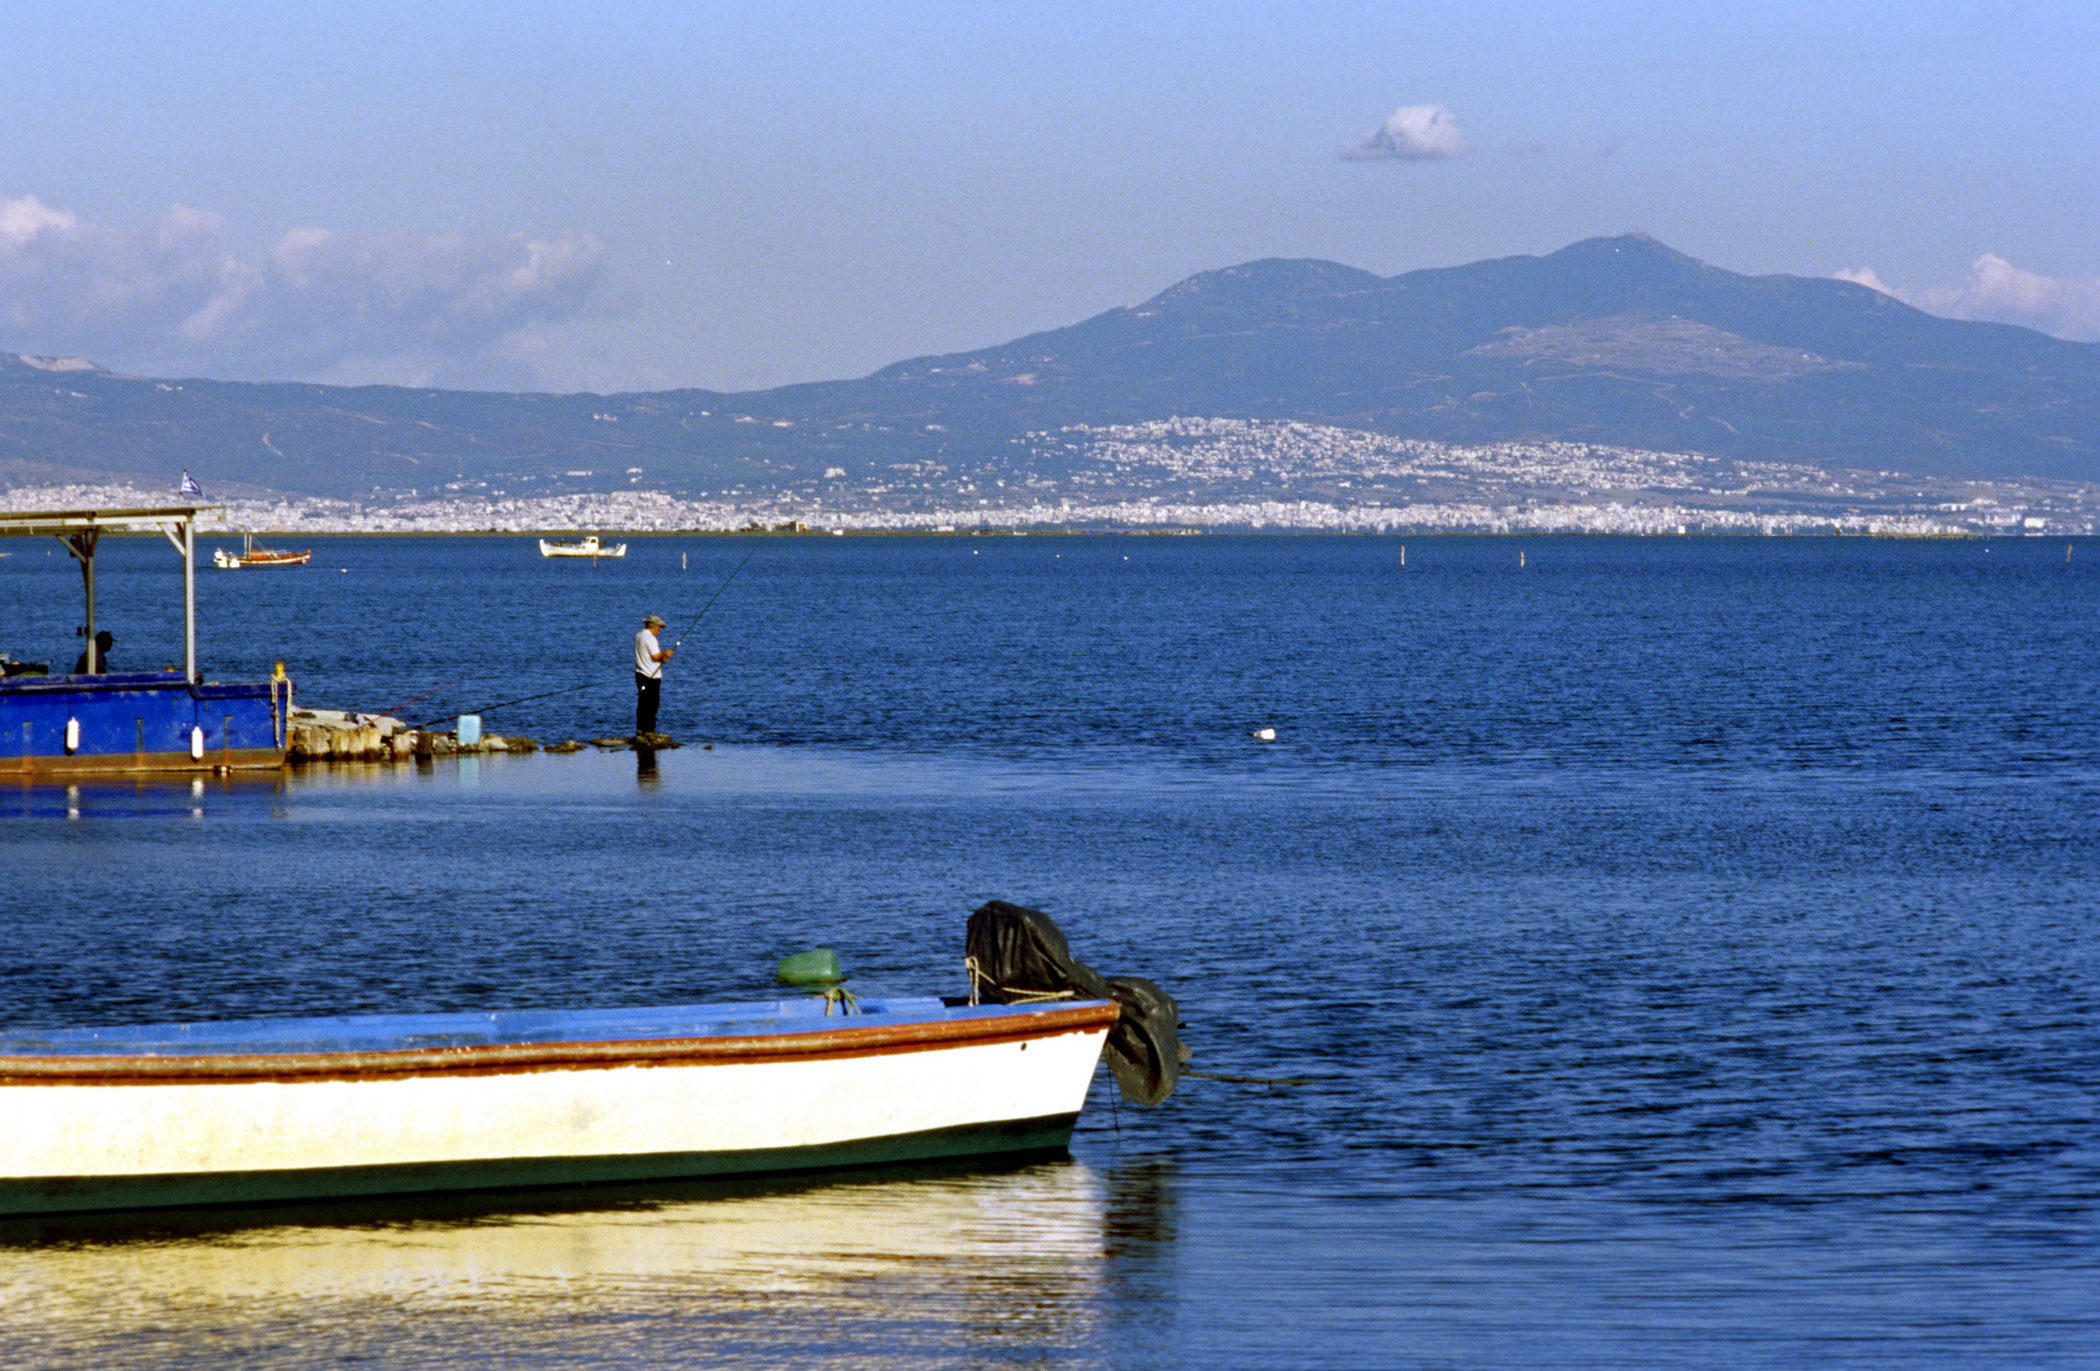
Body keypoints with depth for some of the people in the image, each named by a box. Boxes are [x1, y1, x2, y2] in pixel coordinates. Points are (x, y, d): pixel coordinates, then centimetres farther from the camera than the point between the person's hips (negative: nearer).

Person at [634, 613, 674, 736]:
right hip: (651, 676, -9)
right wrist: (665, 653, -2)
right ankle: (648, 730, -6)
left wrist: (661, 657, 13)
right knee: (652, 703, -5)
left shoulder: (639, 636, 14)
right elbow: (655, 656, -20)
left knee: (643, 704, 11)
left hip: (640, 674, 9)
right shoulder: (650, 638, -15)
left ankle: (640, 729, 12)